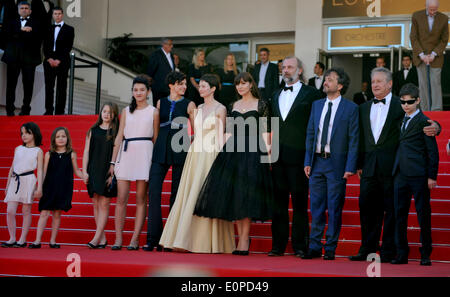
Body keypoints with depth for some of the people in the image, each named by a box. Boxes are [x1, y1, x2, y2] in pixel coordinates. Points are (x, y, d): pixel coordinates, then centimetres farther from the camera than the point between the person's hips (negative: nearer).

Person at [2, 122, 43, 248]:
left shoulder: (38, 151, 3)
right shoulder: (18, 149, 14)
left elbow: (39, 170, 0)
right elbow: (12, 167, 18)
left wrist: (39, 188, -8)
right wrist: (7, 185, 17)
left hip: (28, 181, -4)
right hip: (15, 181, 4)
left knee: (26, 211, 1)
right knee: (10, 211, -5)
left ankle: (23, 240, 7)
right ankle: (12, 239, 4)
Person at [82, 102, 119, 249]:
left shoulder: (116, 132, 2)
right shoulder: (93, 131, 11)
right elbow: (86, 152, 11)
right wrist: (84, 171, 4)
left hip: (108, 171, -4)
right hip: (93, 170, 4)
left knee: (104, 204, -6)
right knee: (96, 204, 4)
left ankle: (97, 237, -6)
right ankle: (102, 238, 10)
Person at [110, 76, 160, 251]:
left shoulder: (153, 112, 7)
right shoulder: (126, 111, 14)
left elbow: (155, 138, 6)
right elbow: (119, 136, 13)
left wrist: (155, 161, -1)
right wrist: (113, 161, 8)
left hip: (144, 153, -2)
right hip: (126, 153, 2)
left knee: (141, 199, -2)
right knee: (121, 198, -2)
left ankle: (135, 240, 1)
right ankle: (118, 239, 1)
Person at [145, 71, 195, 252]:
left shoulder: (189, 105, 6)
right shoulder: (161, 103, 14)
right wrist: (152, 150, 12)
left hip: (180, 150, -2)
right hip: (161, 150, 2)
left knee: (176, 194, 1)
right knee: (154, 191, -9)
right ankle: (153, 237, -7)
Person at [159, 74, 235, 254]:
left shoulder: (220, 109, -2)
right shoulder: (199, 109, 16)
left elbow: (220, 136, -5)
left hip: (210, 156, -6)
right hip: (195, 155, 6)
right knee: (189, 197, 2)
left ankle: (207, 242, -3)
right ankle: (190, 240, 5)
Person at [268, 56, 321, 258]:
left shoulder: (310, 94, 0)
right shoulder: (277, 95, 19)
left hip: (298, 155, -5)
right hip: (278, 156, 5)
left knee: (300, 202, -1)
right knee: (279, 201, 7)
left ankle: (300, 245, 5)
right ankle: (278, 245, 13)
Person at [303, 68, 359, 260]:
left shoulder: (351, 108, -4)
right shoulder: (317, 105, 11)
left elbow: (354, 140, -6)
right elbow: (310, 135, 13)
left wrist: (350, 167, -12)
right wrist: (308, 162, 5)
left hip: (337, 164, -4)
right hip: (317, 162, 4)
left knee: (334, 208, 2)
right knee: (316, 207, 8)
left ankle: (330, 249, 11)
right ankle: (314, 247, 16)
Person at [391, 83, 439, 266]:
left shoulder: (423, 121, -4)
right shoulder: (400, 121, 15)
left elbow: (432, 151, -5)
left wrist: (432, 176, -9)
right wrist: (394, 170, 12)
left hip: (418, 175, -6)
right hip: (400, 174, 6)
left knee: (423, 214, 1)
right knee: (400, 213, 6)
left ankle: (425, 254, 10)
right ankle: (401, 253, 14)